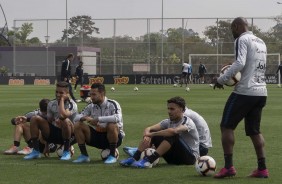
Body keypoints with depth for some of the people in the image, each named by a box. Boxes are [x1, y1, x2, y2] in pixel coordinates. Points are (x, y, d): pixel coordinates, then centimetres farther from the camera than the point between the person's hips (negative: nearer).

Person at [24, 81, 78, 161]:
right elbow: (49, 121, 9)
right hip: (53, 132, 6)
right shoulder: (51, 104, 5)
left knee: (65, 120, -38)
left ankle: (67, 152, -20)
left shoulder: (72, 105, -14)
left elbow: (62, 115, -35)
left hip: (69, 136, -6)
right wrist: (46, 145, 8)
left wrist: (62, 99, -20)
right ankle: (36, 151, -4)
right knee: (35, 119, -9)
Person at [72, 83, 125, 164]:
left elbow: (117, 118, -35)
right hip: (97, 135, 5)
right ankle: (84, 155, -2)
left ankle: (112, 156, -20)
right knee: (77, 125, -11)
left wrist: (98, 119, -34)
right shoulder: (91, 106, 3)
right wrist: (85, 118, -22)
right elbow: (77, 117, 3)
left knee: (112, 125, -38)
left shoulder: (112, 104, -14)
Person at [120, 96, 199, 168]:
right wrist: (146, 136, -31)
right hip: (173, 156, 7)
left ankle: (149, 160, -37)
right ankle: (134, 159, -18)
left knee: (172, 136, -34)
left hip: (190, 157, -7)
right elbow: (148, 129, -7)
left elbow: (173, 131, -39)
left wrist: (151, 134, -32)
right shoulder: (168, 122, 4)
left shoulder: (187, 122, -17)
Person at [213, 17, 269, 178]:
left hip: (245, 92, -8)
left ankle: (229, 167, -5)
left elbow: (240, 63, -20)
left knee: (227, 126, 1)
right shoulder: (261, 42, 18)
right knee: (254, 130, 14)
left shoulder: (242, 39, -8)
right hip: (261, 92, 8)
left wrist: (222, 80, -13)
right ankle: (262, 169, 8)